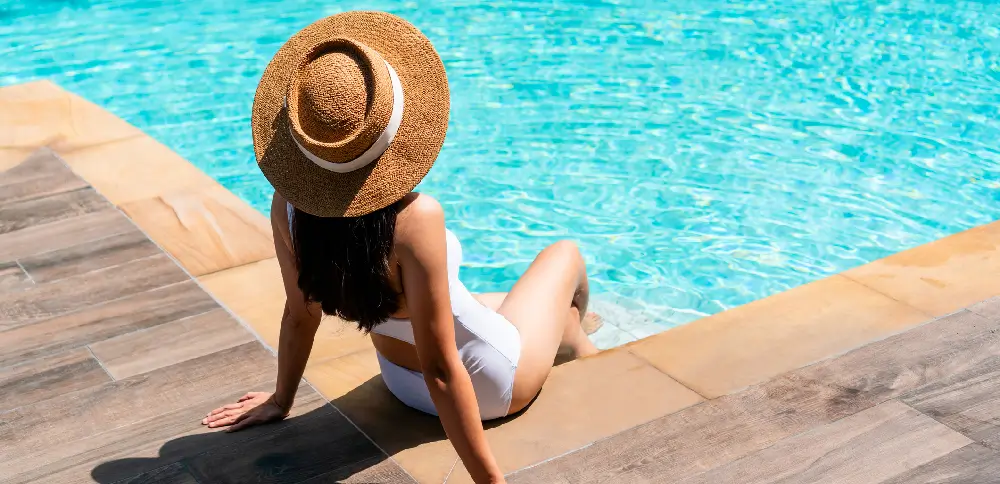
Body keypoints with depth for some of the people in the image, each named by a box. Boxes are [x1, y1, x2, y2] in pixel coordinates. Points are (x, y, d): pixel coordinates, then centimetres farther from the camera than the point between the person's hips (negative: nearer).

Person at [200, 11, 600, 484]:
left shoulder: (288, 202, -23)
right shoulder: (415, 219, -40)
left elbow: (300, 312, -8)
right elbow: (440, 371, -34)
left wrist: (280, 400, 10)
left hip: (401, 381, 5)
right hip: (487, 385, -4)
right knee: (565, 254, 24)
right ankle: (580, 349, 56)